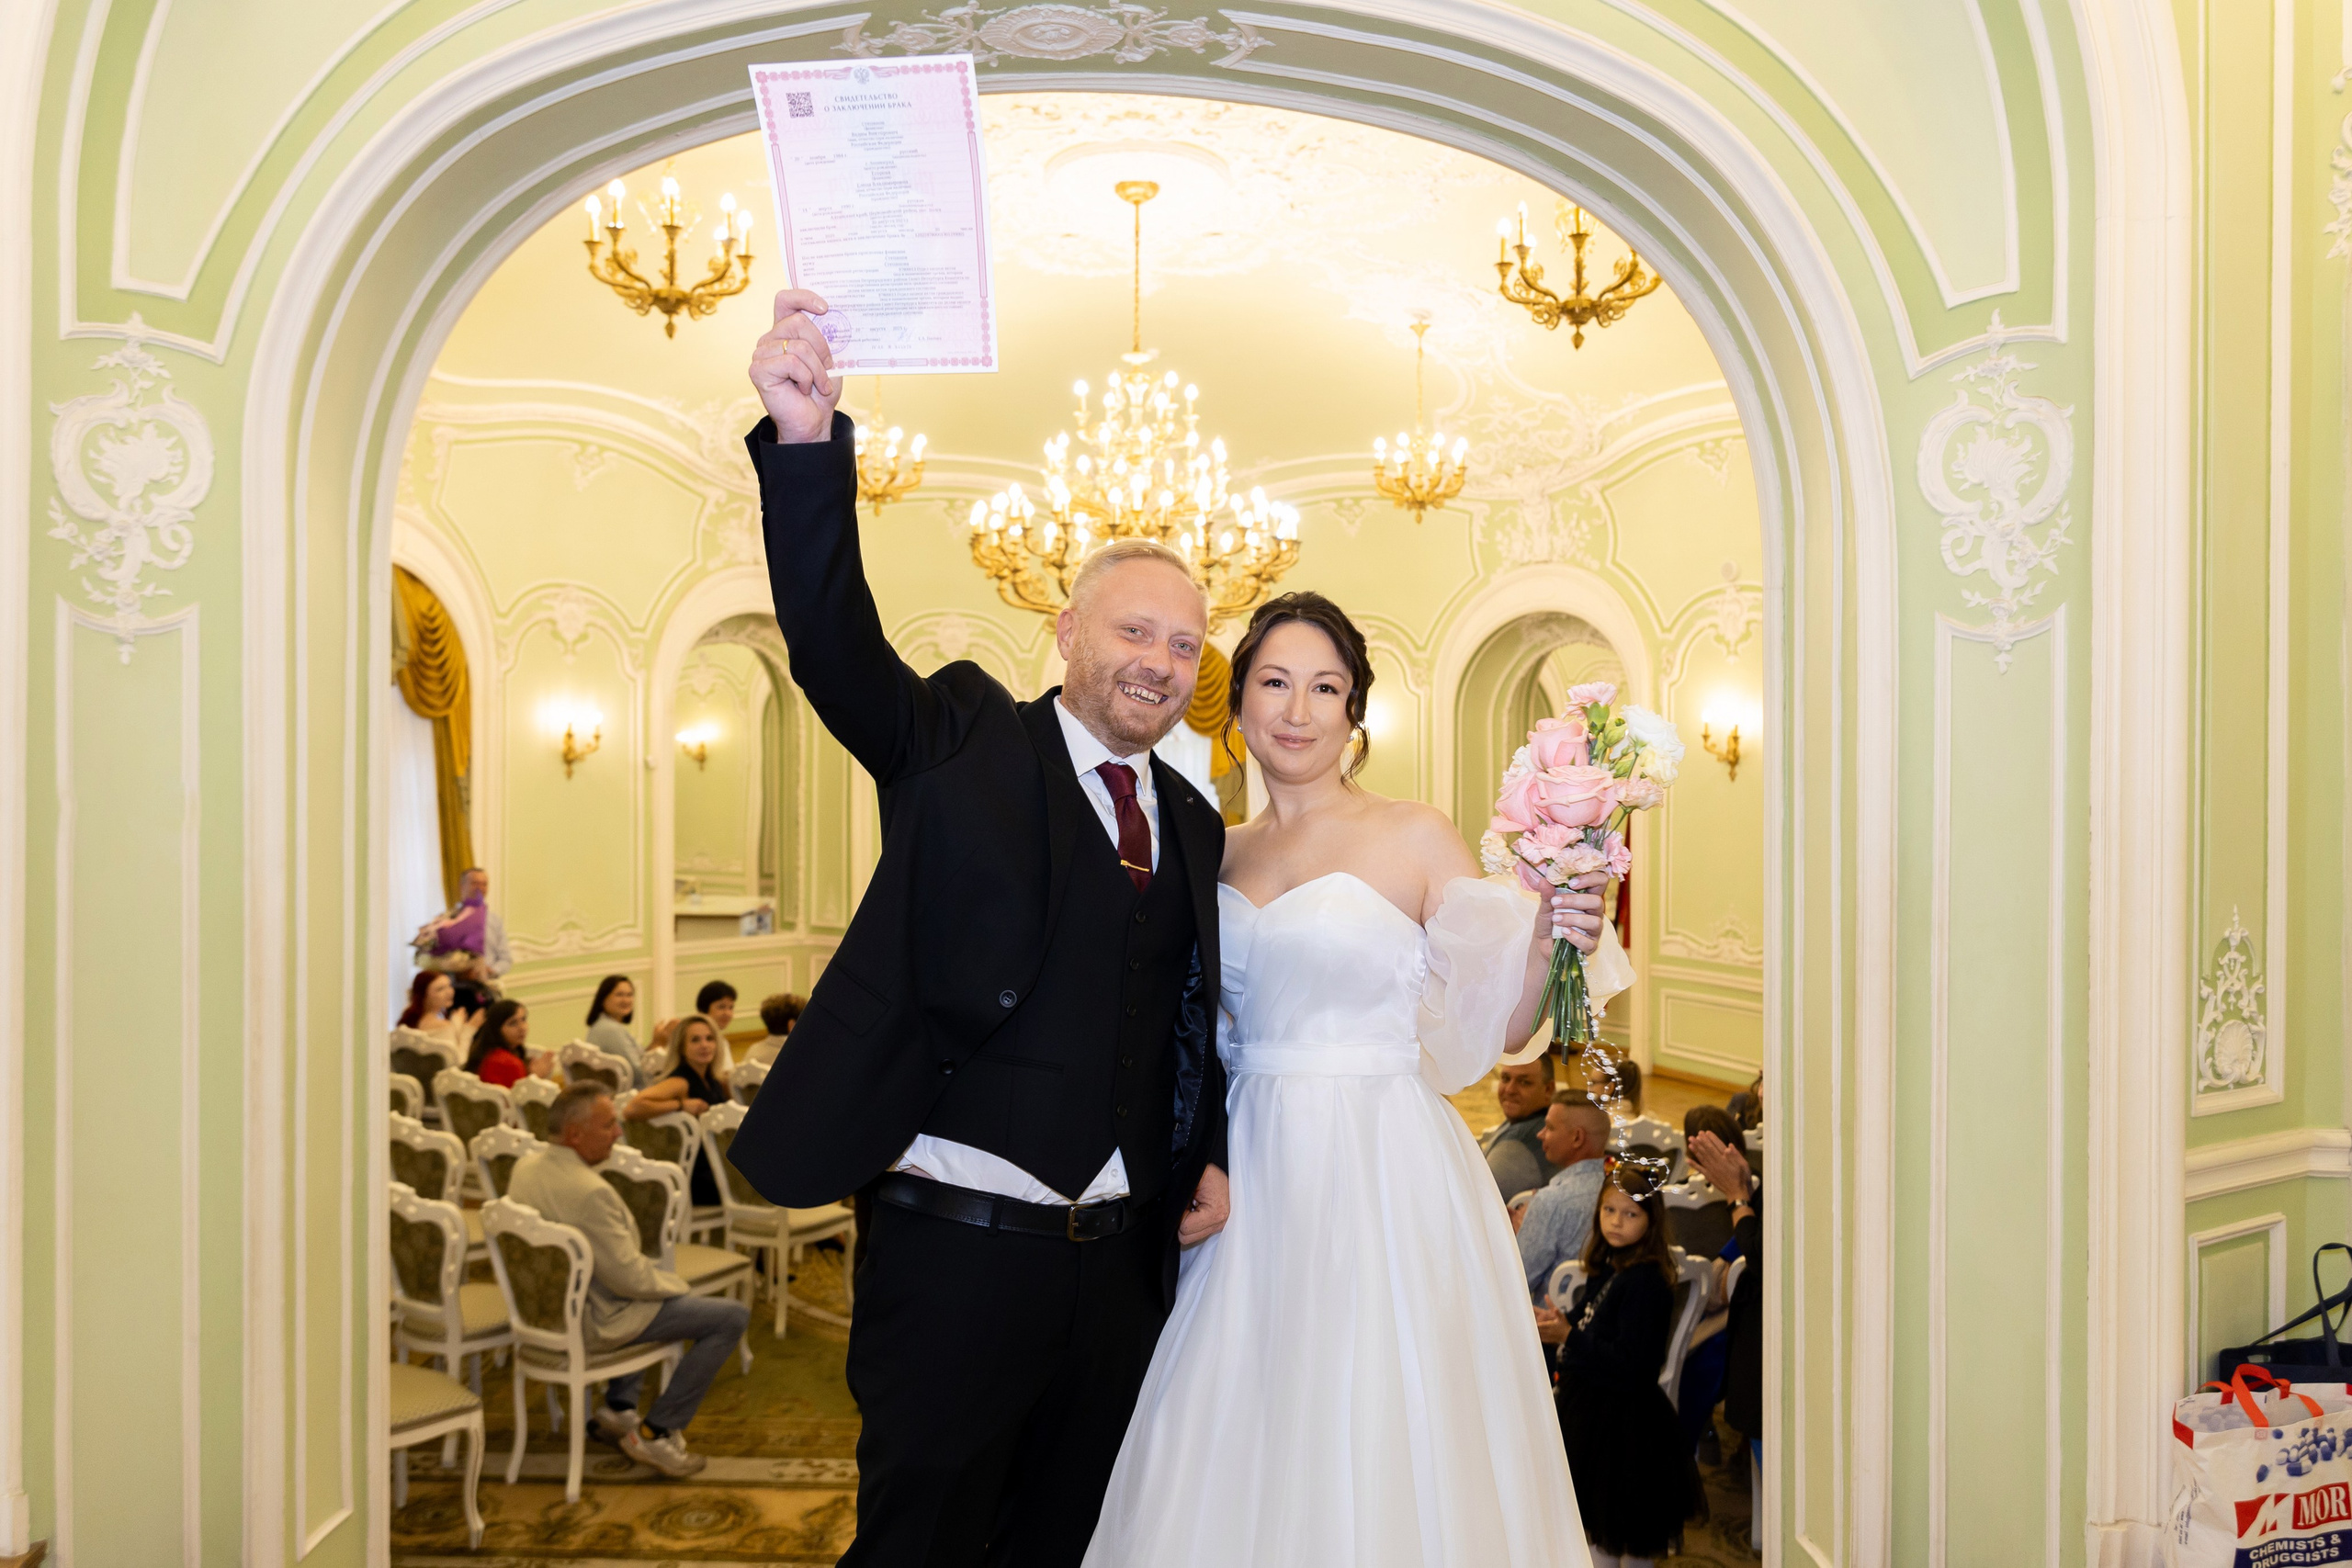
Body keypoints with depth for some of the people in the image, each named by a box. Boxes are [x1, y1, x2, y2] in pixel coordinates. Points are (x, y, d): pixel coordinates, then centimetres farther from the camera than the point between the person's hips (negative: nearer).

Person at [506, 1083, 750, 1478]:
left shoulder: (525, 1166, -3)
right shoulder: (589, 1192, -32)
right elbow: (630, 1279, -26)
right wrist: (675, 1284, -5)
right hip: (595, 1322, -9)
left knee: (658, 1272, 34)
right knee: (733, 1316, -6)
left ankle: (618, 1408, 29)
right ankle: (655, 1434, 1)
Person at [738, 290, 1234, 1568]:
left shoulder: (1196, 825, 10)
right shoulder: (966, 747, -3)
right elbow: (834, 641, -20)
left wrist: (1209, 1157, 3)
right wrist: (808, 442, -33)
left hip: (1122, 1258, 5)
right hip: (956, 1247, -5)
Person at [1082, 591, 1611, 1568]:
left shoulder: (1416, 837, -4)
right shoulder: (1221, 854, 9)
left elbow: (1497, 1026, -6)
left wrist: (1548, 944, -21)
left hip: (1380, 1171, -4)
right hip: (1252, 1171, 4)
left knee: (1374, 1437, 4)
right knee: (1236, 1447, 11)